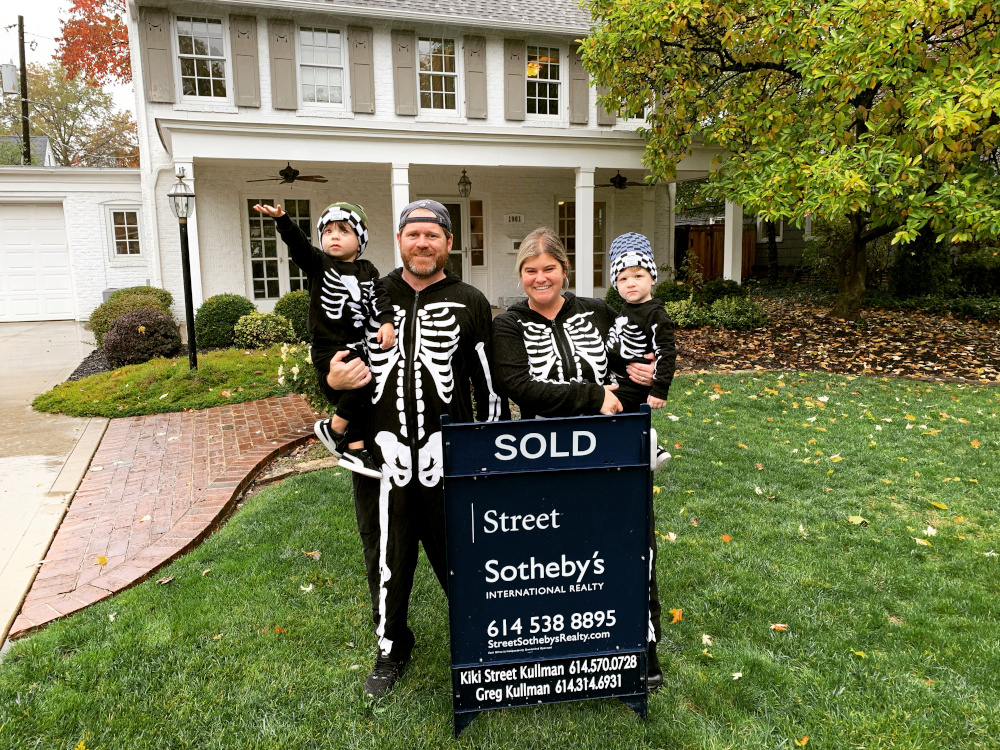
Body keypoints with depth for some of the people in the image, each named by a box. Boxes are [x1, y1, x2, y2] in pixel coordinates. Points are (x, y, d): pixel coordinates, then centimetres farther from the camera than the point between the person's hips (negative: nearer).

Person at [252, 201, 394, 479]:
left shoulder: (367, 271, 11)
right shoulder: (318, 264, 1)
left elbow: (379, 297, 1)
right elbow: (298, 243, -14)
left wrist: (386, 322, -17)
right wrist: (282, 219, -31)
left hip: (358, 347, 5)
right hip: (327, 349, -5)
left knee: (364, 399, 8)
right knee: (362, 386, -24)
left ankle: (354, 449, 20)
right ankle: (332, 428, -4)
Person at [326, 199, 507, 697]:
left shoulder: (469, 303, 3)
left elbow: (489, 384, 4)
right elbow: (332, 363, 18)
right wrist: (334, 379, -6)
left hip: (448, 455, -2)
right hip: (382, 454, 2)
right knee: (386, 559, 14)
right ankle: (391, 650, 37)